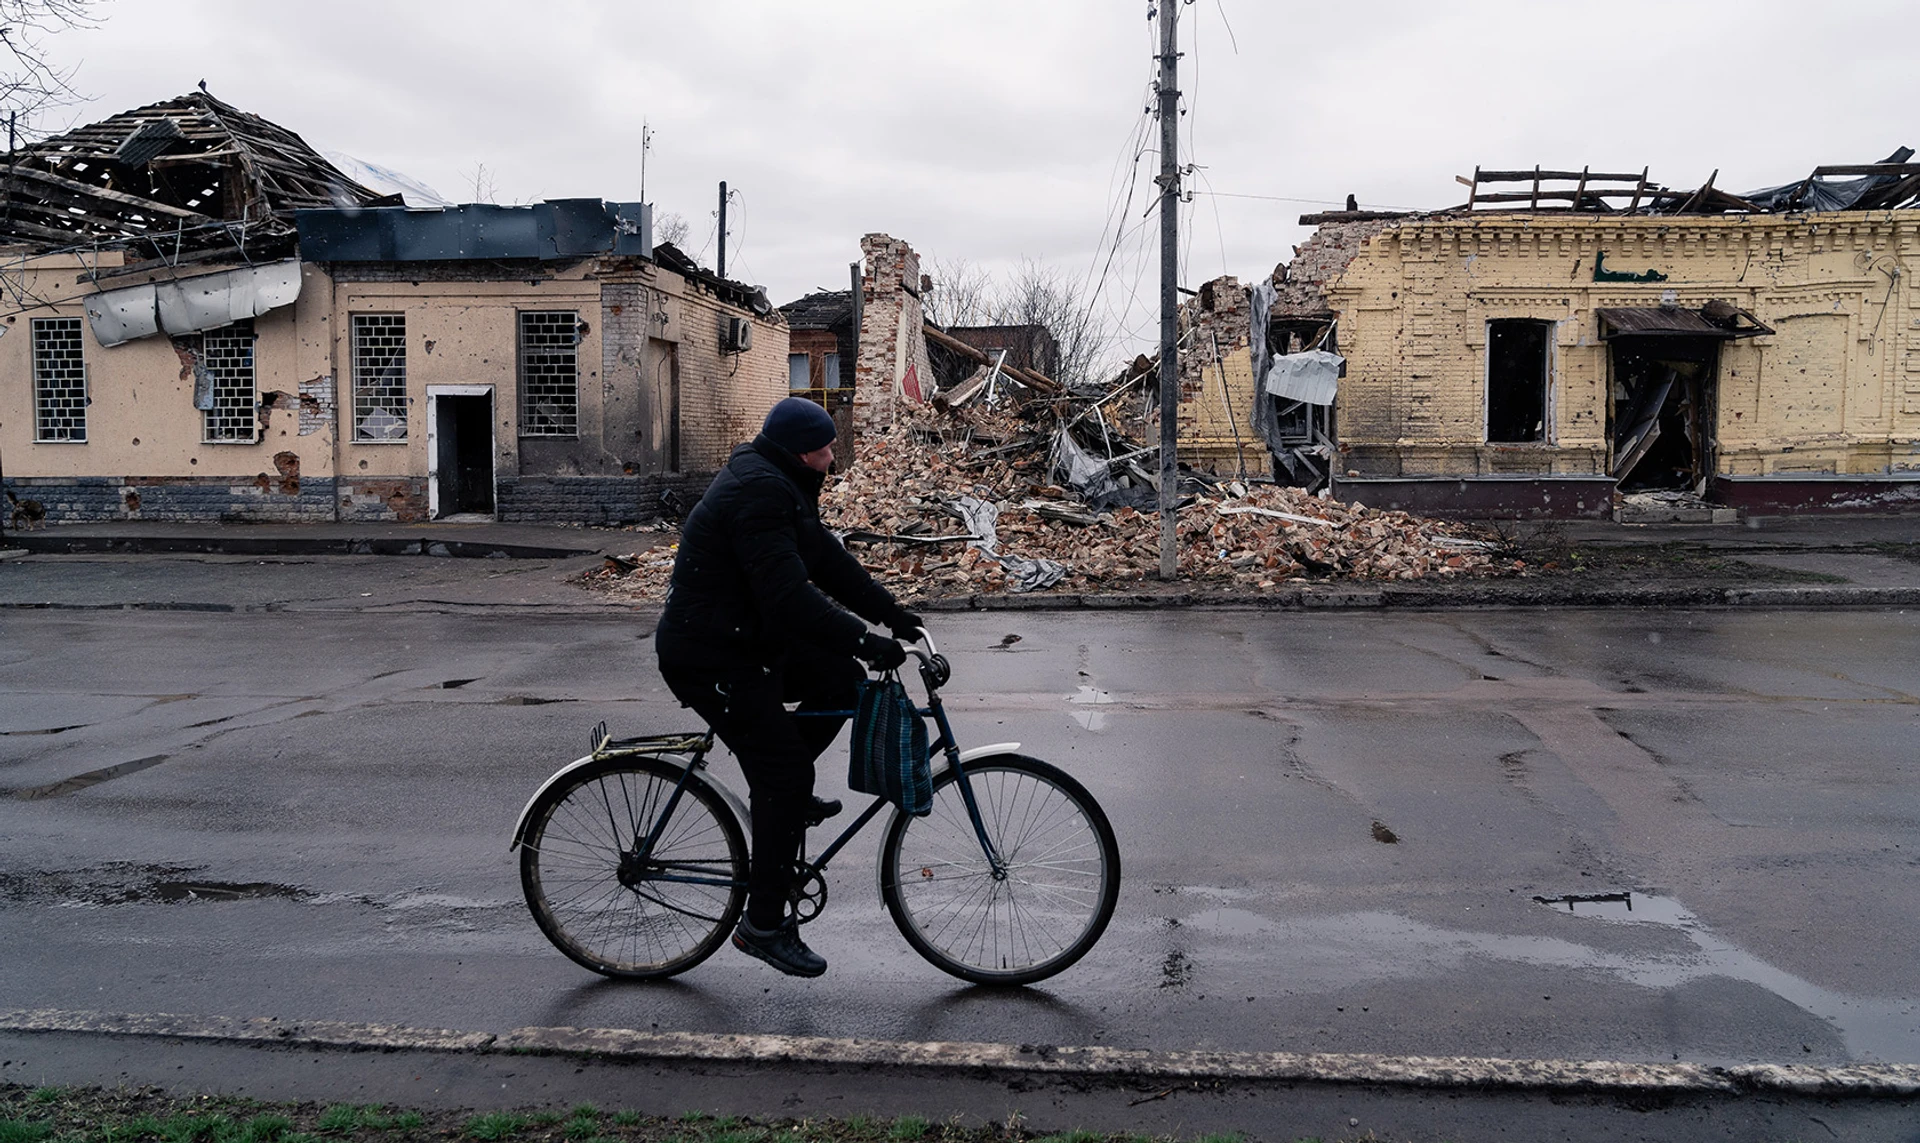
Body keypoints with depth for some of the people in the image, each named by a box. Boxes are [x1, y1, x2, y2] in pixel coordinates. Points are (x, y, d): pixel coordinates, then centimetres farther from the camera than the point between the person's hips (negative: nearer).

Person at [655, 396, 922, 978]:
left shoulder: (781, 487, 12)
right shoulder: (757, 493, -22)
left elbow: (829, 560, 13)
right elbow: (789, 596, -31)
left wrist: (894, 613, 6)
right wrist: (863, 641, -31)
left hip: (747, 641, 10)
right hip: (708, 659, -10)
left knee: (840, 680, 5)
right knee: (788, 776, -10)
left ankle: (781, 790, 16)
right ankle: (764, 925, -1)